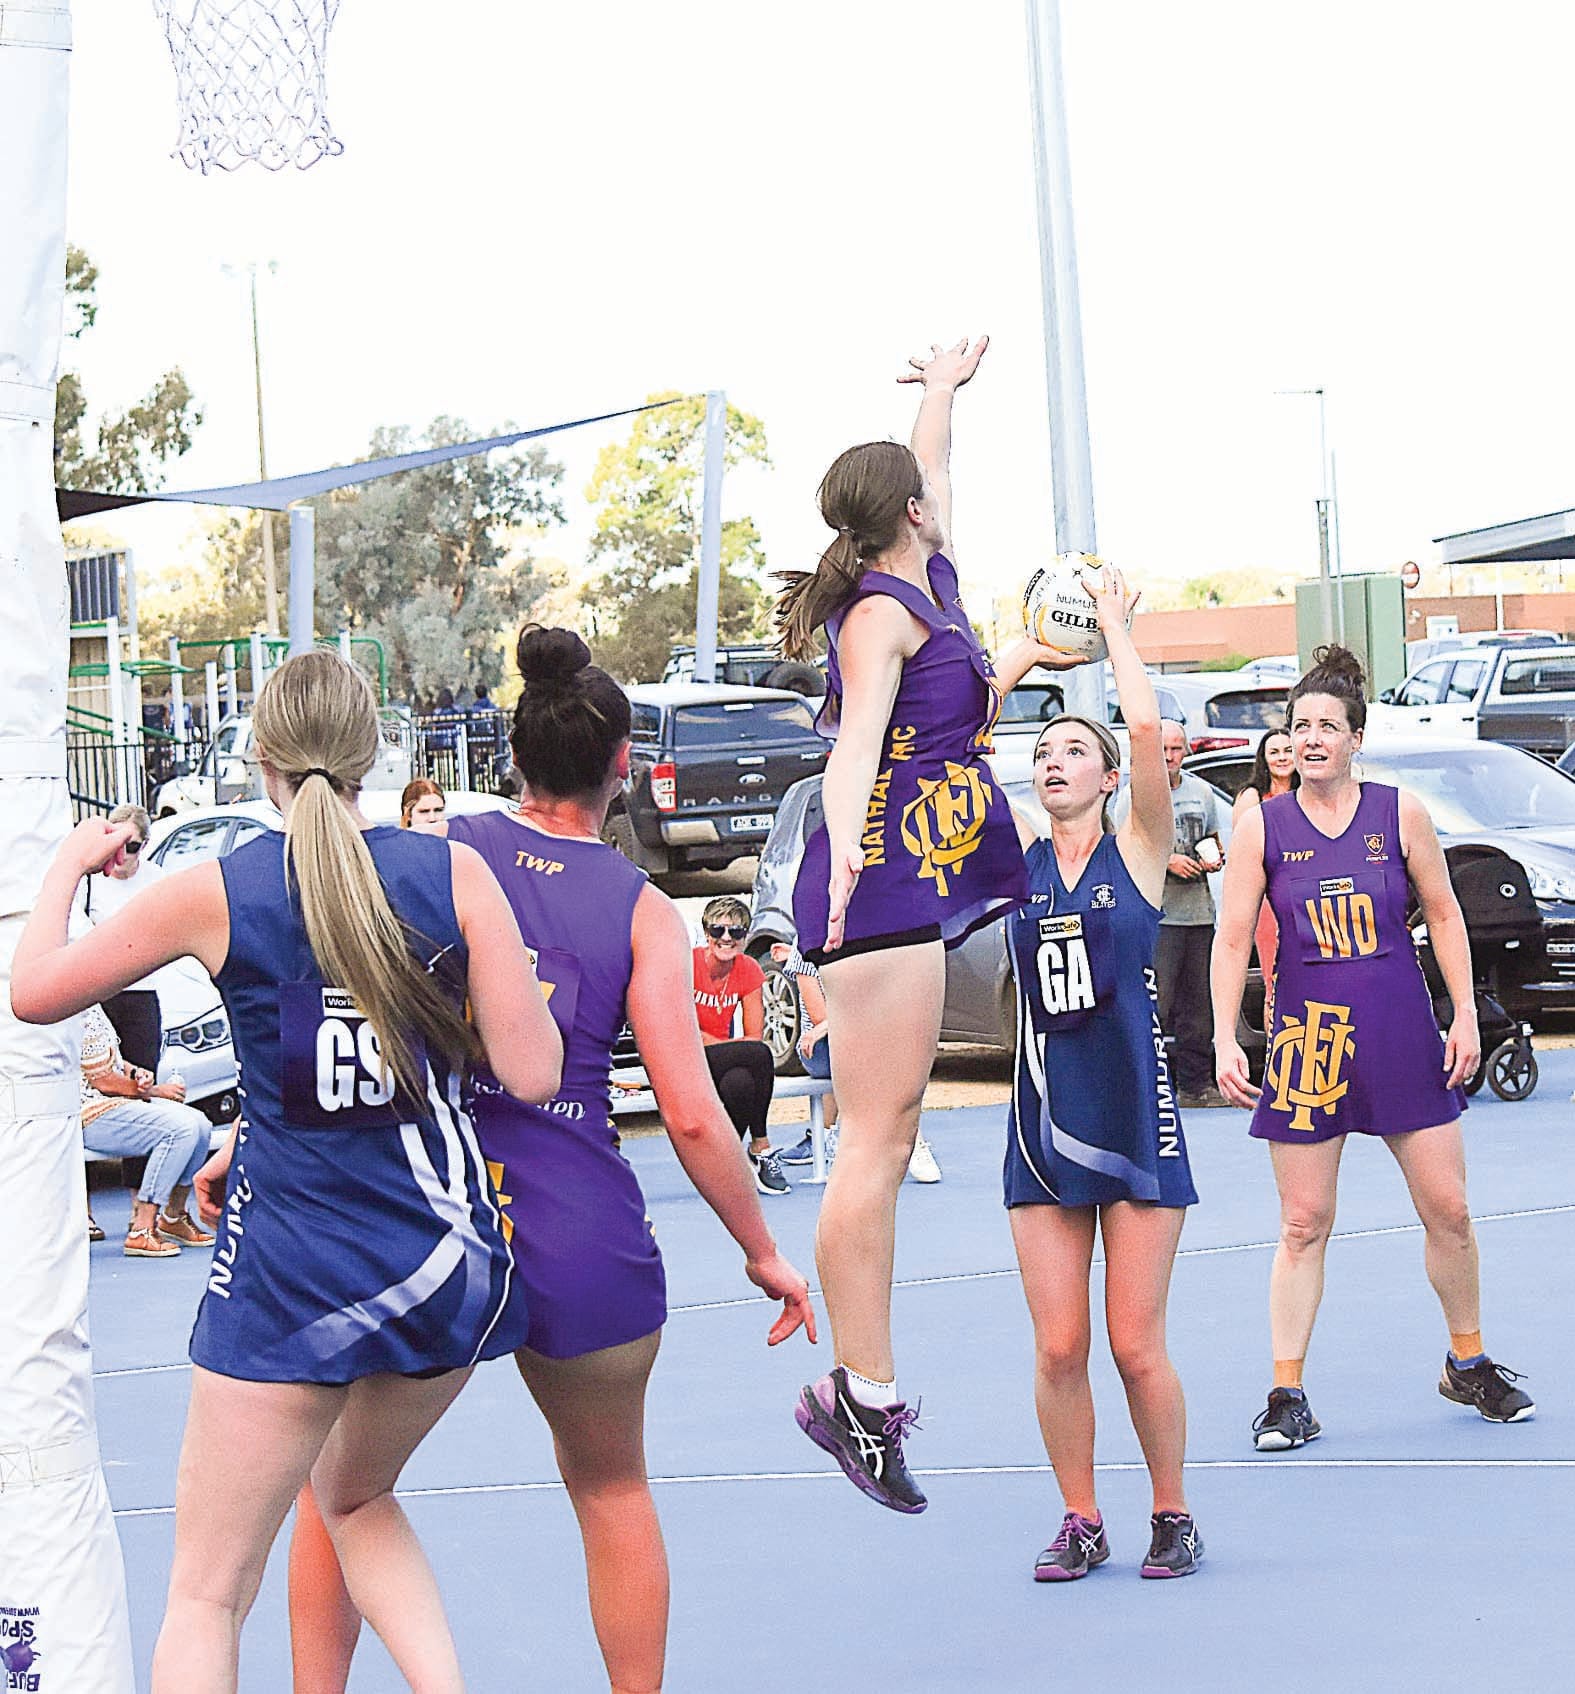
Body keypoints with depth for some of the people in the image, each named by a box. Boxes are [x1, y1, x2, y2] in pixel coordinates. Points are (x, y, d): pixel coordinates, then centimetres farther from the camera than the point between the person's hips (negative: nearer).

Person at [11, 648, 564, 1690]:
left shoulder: (215, 893, -7)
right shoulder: (452, 872, -5)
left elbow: (34, 992, 5)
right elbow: (534, 1075, -6)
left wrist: (70, 866, 22)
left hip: (294, 1276, -3)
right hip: (455, 1260, 3)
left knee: (207, 1594, 6)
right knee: (358, 1496, 31)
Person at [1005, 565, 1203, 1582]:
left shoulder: (1138, 852, 0)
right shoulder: (1022, 857, 8)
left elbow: (1147, 725, -14)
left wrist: (1115, 626, -3)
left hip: (1135, 1117, -3)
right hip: (1045, 1120, 3)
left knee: (1136, 1345, -2)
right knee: (1059, 1347, 1)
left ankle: (1173, 1514, 15)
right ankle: (1081, 1521, 15)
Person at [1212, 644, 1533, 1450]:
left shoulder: (1400, 813, 0)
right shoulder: (1263, 825, -3)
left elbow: (1443, 915, 7)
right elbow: (1232, 938, -2)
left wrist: (1465, 1014, 2)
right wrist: (1226, 1041, -9)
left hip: (1402, 1032, 1)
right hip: (1307, 1036, -1)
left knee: (1448, 1209, 4)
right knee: (1303, 1224, 1)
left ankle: (1468, 1365, 24)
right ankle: (1287, 1395, 8)